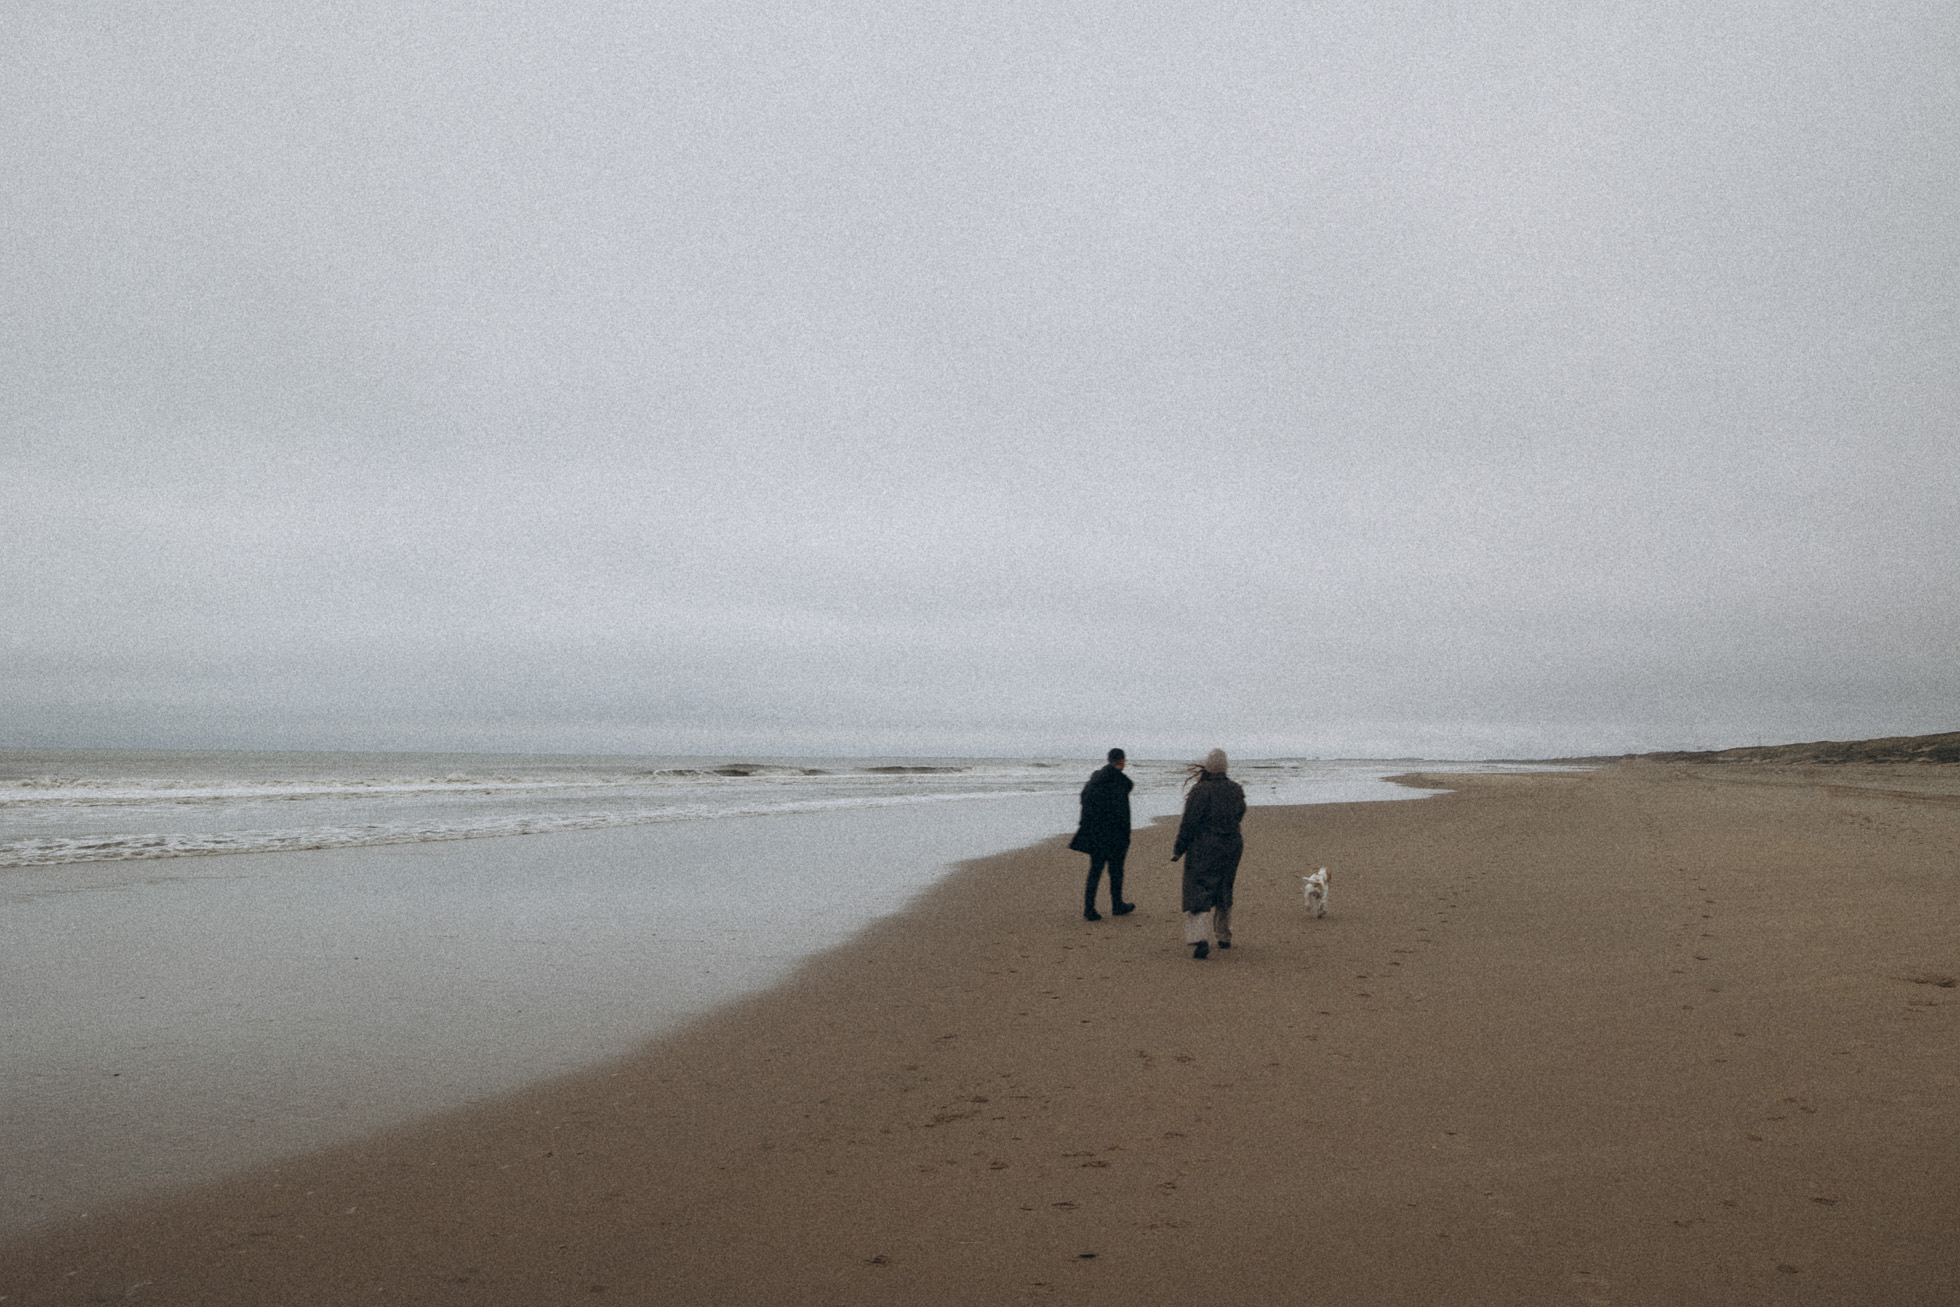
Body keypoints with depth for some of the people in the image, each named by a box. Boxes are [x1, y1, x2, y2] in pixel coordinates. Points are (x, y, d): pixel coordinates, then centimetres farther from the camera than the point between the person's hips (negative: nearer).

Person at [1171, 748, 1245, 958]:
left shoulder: (1200, 791, -15)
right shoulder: (1235, 790, 3)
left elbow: (1189, 824, -14)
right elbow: (1239, 816, 15)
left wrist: (1178, 849, -6)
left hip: (1203, 848, -5)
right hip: (1231, 846, 6)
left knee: (1198, 894, -5)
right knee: (1224, 892, 21)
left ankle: (1199, 939, -21)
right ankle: (1224, 936, 31)